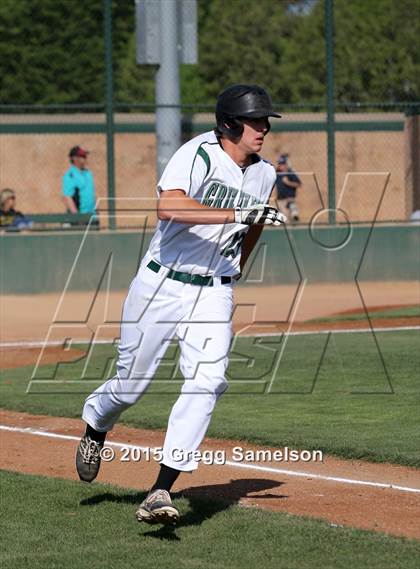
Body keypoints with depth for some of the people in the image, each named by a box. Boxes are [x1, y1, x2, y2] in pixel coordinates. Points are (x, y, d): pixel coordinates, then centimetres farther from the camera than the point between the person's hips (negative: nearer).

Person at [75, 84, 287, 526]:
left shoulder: (263, 175, 4)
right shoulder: (197, 155, -16)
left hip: (214, 294, 4)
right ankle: (95, 427, 44)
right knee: (131, 384, 7)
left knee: (206, 381, -17)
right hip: (161, 286, -4)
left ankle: (160, 493, -19)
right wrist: (235, 214, -38)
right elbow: (168, 207, -35)